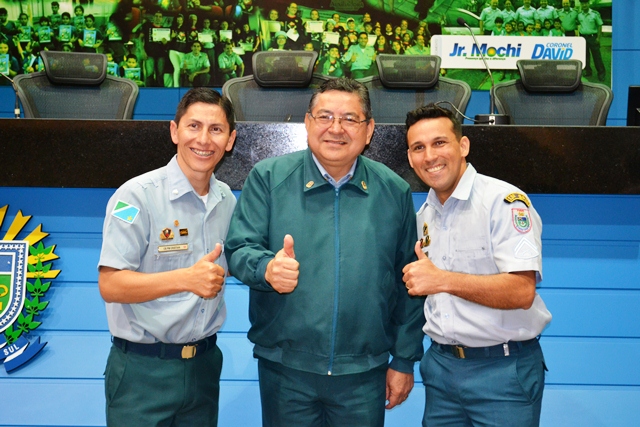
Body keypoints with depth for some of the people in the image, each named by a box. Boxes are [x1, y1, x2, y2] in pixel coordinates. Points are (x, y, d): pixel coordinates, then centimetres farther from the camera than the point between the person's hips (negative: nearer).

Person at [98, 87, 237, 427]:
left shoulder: (227, 199, 4)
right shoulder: (137, 195, -15)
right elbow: (110, 285, -19)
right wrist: (186, 279, -30)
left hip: (204, 364, 6)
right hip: (143, 370, -5)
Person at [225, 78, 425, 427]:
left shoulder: (394, 191, 0)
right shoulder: (268, 178, -4)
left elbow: (408, 283, 5)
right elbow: (238, 249, -6)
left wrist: (404, 360, 6)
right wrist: (267, 268, -29)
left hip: (364, 374, 1)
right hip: (285, 369, -1)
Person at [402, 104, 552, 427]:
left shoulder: (505, 201, -14)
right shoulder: (424, 215, 9)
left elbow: (522, 292, -22)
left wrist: (443, 279, -27)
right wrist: (418, 279, 1)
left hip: (502, 368, -6)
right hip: (441, 364, 6)